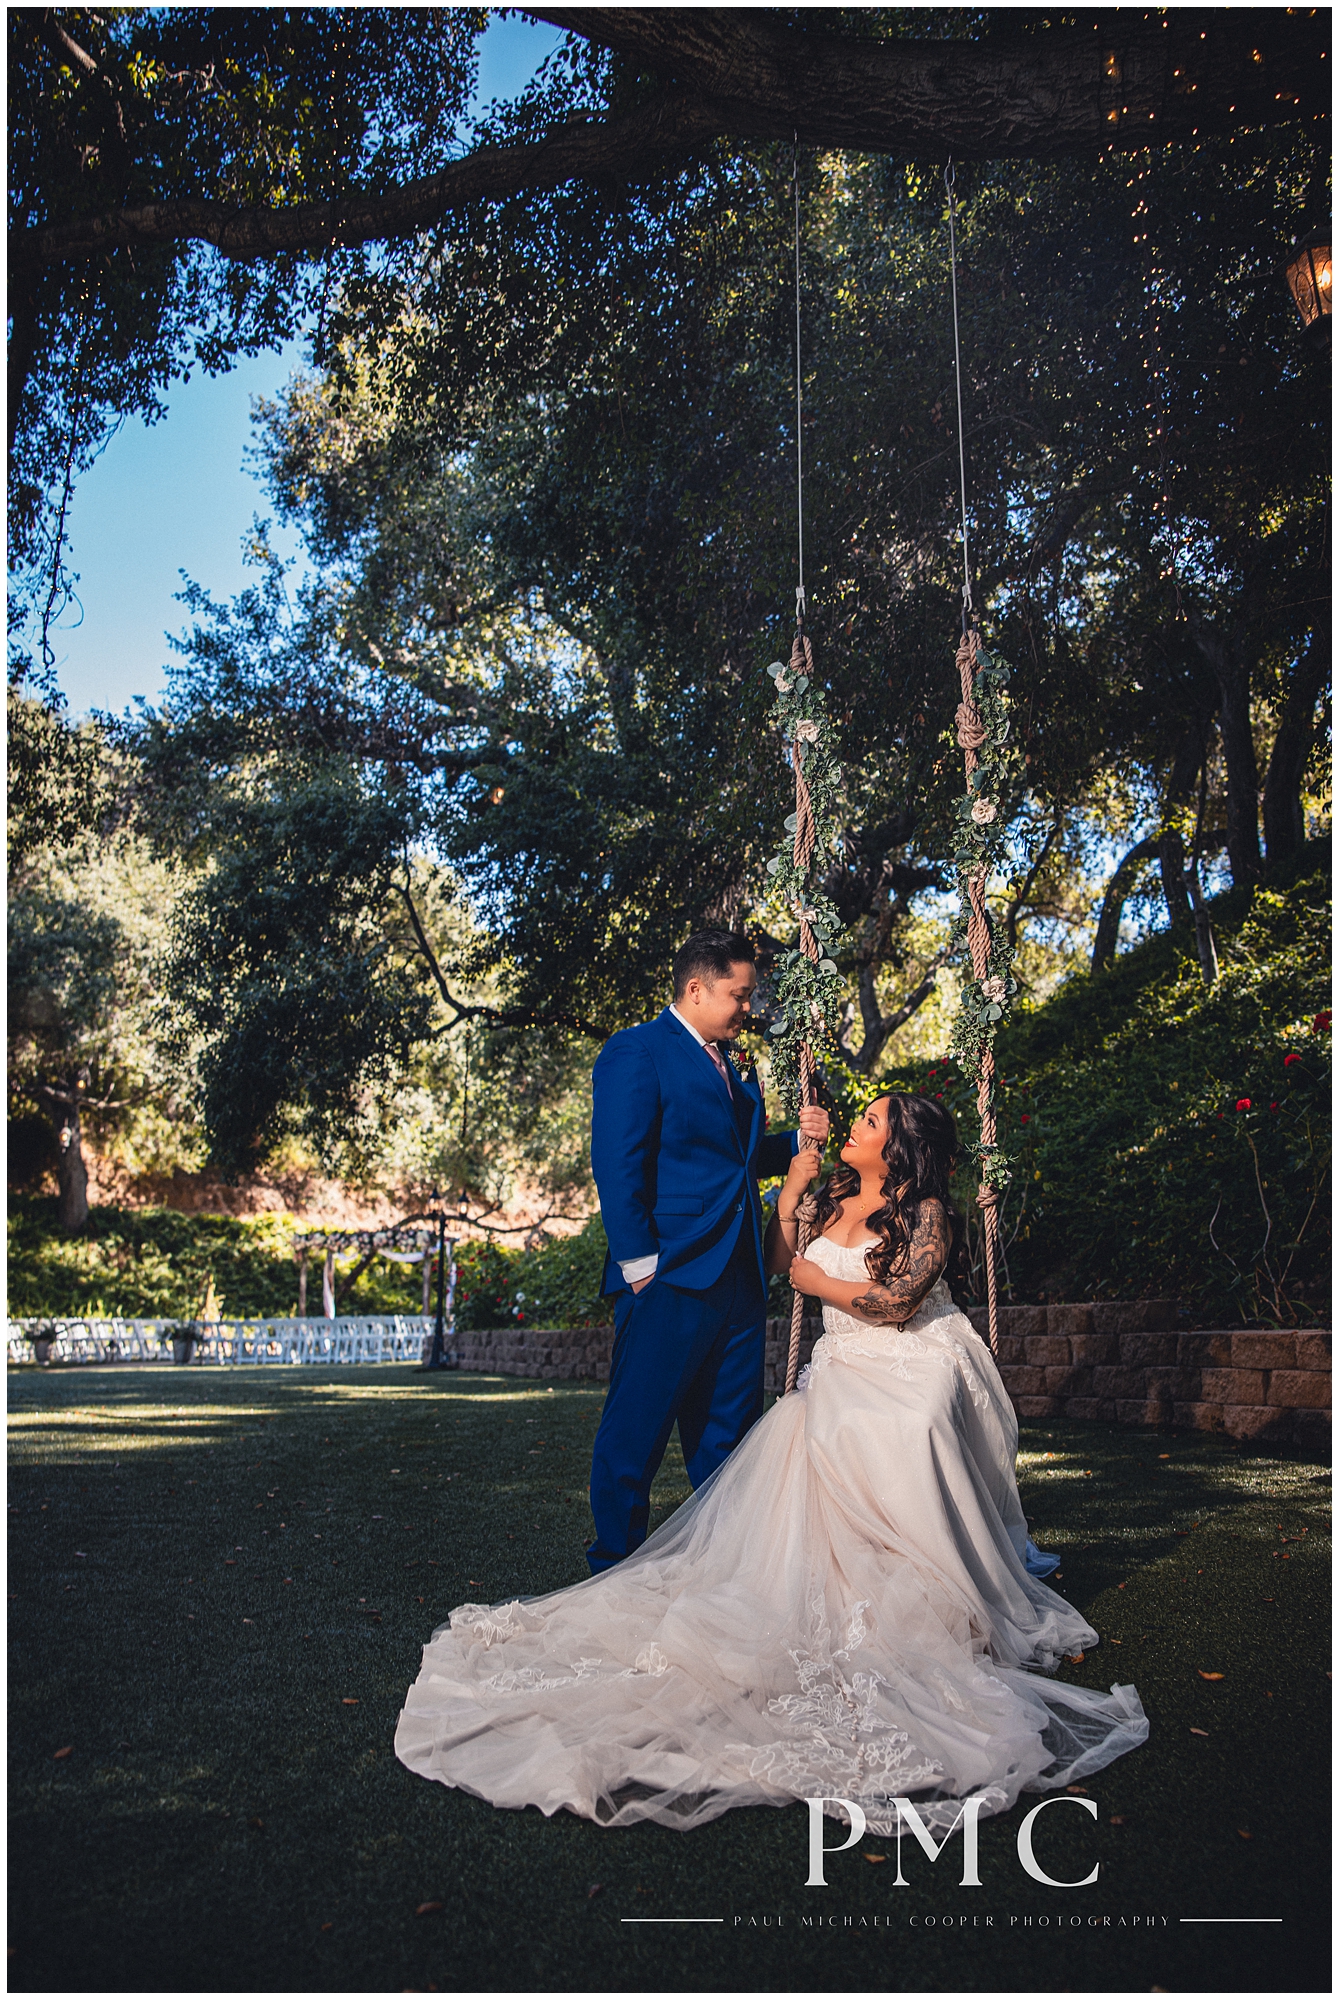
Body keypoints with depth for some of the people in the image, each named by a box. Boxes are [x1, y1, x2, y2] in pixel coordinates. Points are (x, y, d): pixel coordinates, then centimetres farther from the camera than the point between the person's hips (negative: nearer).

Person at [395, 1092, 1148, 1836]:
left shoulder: (928, 1214, -8)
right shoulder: (836, 1195, 10)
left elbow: (896, 1299, -16)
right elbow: (781, 1260, 13)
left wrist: (817, 1280, -6)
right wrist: (791, 1189, 4)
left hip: (912, 1367, -5)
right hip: (844, 1365, 5)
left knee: (898, 1441, -31)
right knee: (808, 1434, -22)